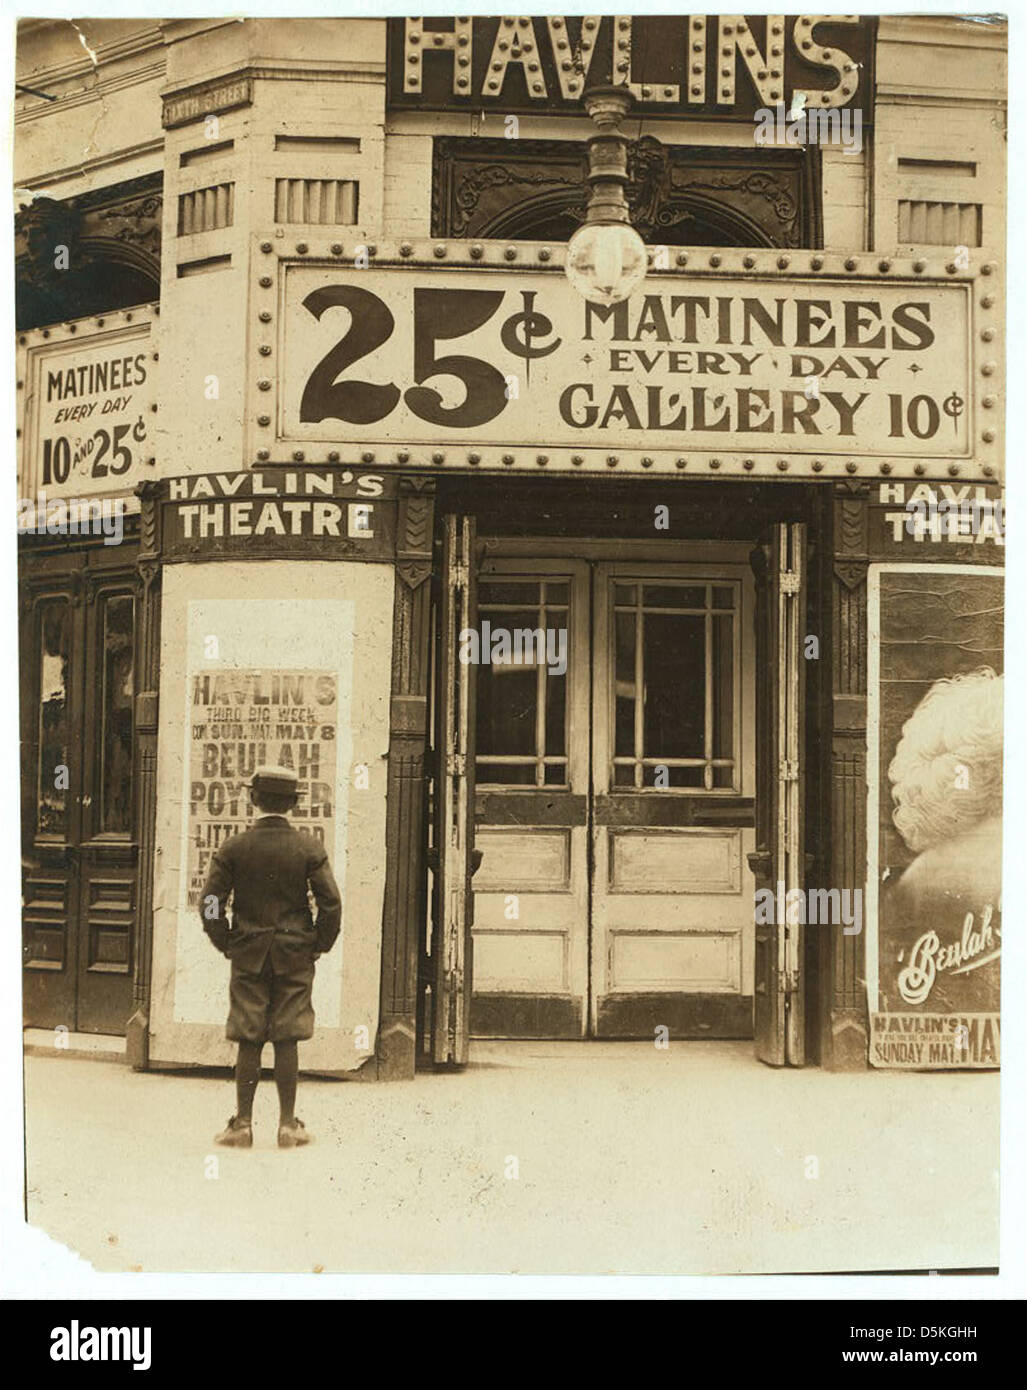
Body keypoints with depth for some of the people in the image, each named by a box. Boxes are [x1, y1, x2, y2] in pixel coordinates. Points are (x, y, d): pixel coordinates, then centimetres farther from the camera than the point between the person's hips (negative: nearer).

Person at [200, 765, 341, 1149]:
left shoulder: (233, 848, -4)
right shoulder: (309, 848, -4)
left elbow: (210, 904, -5)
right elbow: (331, 904, -8)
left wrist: (227, 944, 7)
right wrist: (318, 945, 5)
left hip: (249, 958, 0)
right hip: (295, 958, 0)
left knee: (249, 1042, 5)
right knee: (287, 1040, 5)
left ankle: (243, 1124, 9)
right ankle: (288, 1125, 8)